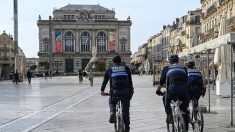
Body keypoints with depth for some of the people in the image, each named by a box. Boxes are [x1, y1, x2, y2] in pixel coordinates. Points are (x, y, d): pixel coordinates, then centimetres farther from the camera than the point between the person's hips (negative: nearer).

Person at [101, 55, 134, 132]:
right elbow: (130, 80, 16)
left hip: (115, 91, 0)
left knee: (112, 102, 28)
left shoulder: (110, 69, 17)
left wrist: (102, 90, 22)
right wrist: (131, 91, 22)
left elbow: (105, 80, 15)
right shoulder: (126, 68, 19)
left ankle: (112, 113, -2)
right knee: (125, 111, 9)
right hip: (126, 90, 1)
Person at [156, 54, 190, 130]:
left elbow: (161, 81, 21)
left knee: (166, 99, 31)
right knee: (185, 110, 19)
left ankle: (169, 115, 17)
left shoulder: (166, 68, 19)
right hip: (184, 90, 2)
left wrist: (158, 90, 35)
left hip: (172, 90, -2)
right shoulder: (183, 68, 26)